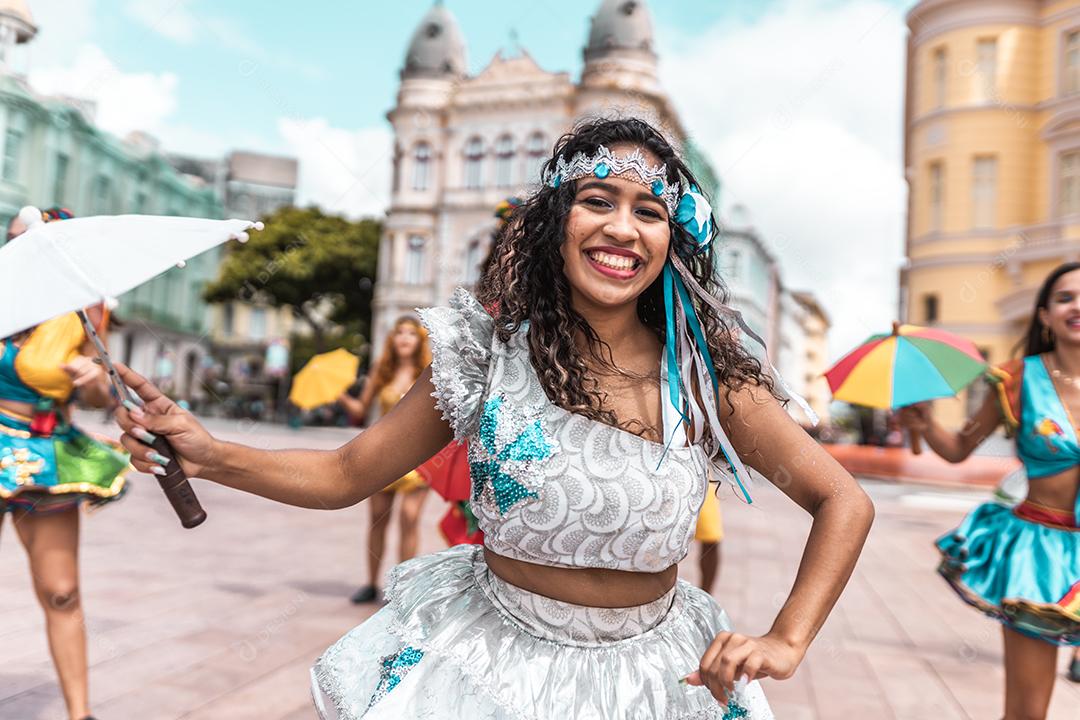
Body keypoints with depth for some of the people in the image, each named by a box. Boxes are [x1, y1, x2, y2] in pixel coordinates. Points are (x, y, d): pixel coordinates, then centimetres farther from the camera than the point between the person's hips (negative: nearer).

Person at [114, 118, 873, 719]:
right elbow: (347, 473, -6)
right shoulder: (489, 350, -13)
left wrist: (786, 641, -15)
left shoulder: (705, 375, -14)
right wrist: (209, 455, -19)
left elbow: (845, 503, -5)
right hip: (491, 656, 0)